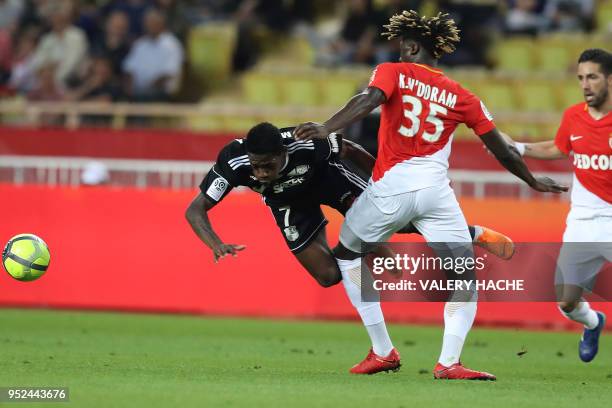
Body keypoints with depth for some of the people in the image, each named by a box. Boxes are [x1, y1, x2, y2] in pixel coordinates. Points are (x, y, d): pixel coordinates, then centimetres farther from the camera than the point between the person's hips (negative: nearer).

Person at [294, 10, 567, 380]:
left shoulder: (393, 73, 3)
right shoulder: (462, 97, 10)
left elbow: (368, 100, -18)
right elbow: (502, 150, 14)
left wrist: (326, 128, -31)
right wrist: (533, 182, 29)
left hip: (390, 188, -1)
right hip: (436, 192, 1)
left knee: (347, 253, 21)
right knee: (466, 277, 7)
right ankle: (449, 362, -10)